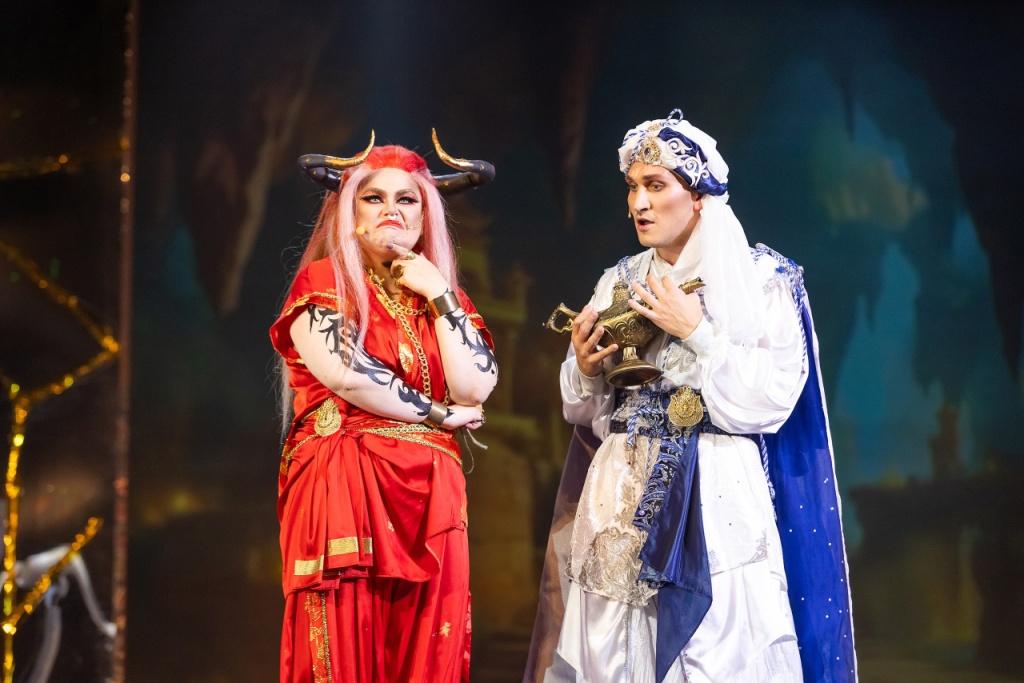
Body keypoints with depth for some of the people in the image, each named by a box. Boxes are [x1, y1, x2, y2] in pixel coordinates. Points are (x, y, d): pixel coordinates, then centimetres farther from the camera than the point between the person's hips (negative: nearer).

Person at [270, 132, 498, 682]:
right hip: (344, 487, -4)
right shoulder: (321, 281, 4)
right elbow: (342, 372, -13)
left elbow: (475, 388, 2)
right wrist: (439, 414, -4)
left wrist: (437, 296, 1)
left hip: (427, 495, 4)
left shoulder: (445, 298, 17)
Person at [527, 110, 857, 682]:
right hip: (621, 500, 4)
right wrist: (585, 370, -6)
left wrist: (698, 333, -14)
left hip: (717, 500, -4)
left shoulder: (760, 281, -3)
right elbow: (591, 415, 14)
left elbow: (774, 399, -12)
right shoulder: (620, 284, 11)